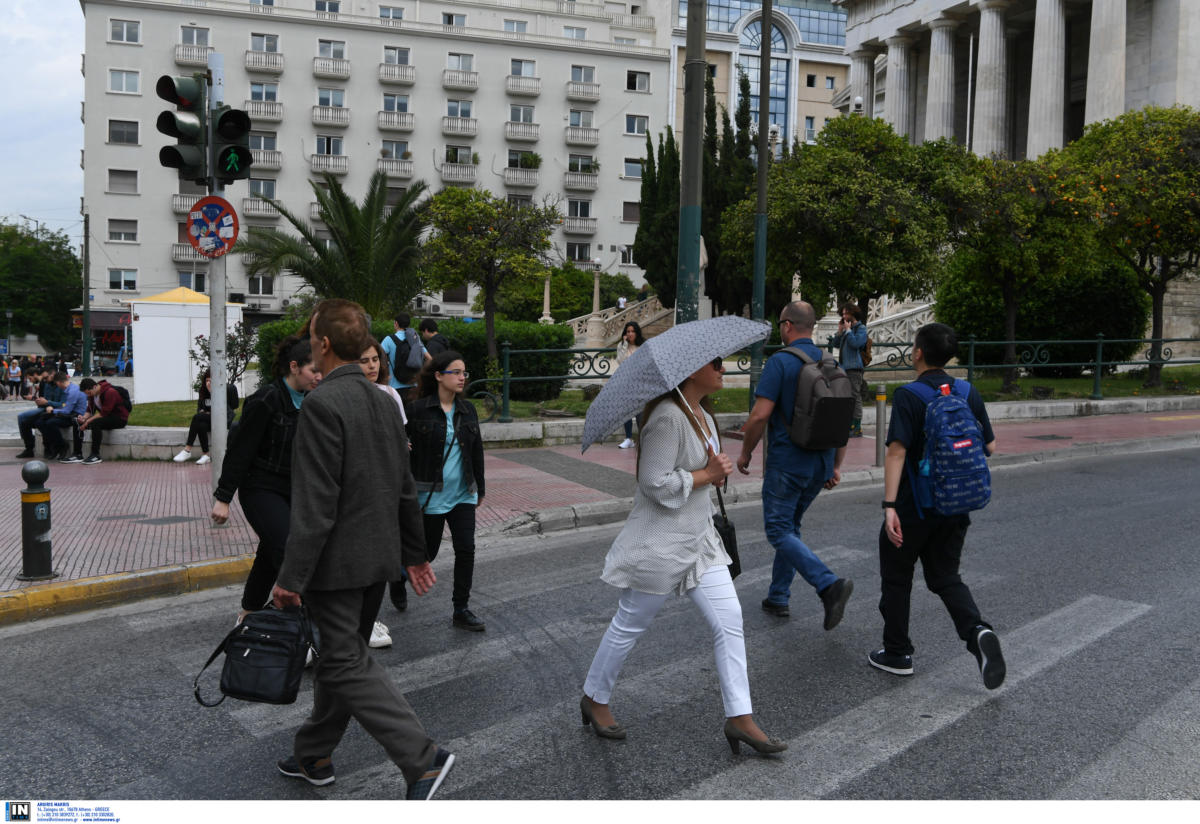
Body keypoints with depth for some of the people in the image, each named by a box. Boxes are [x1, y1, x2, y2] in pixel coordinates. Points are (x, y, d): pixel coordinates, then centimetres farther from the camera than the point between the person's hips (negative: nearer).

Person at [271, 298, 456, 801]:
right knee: (337, 654, 19)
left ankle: (422, 759, -5)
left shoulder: (322, 404, -19)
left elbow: (315, 503, -22)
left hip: (337, 560, -9)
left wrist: (291, 578, -17)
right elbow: (405, 487, 13)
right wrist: (415, 553, 21)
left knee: (347, 663, -1)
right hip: (377, 555, 9)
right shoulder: (382, 400, 8)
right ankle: (313, 757, 33)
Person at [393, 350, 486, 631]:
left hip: (463, 494, 4)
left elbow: (477, 451, 14)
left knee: (466, 549, -3)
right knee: (427, 552, 7)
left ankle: (461, 611, 8)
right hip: (430, 495, -4)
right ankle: (398, 577, 39)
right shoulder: (418, 410, -9)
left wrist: (480, 489, 15)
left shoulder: (468, 410, 6)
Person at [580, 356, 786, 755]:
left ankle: (740, 718, 12)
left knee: (729, 620, 3)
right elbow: (655, 482, -25)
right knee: (629, 626, 8)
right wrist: (706, 475, -16)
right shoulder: (667, 417, -22)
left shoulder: (702, 414, 10)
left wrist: (717, 469, -1)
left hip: (698, 538, 9)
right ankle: (594, 700, 29)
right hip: (660, 541, -9)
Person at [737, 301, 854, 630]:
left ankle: (829, 584, -18)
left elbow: (760, 415, -19)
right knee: (791, 526, 19)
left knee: (779, 531, 0)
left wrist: (745, 453, -4)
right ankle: (778, 597, 25)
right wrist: (836, 465, 17)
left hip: (786, 463, -7)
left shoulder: (780, 362, -13)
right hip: (820, 465, 7)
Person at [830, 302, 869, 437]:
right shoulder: (847, 328, 20)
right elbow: (835, 345, 18)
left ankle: (857, 428, -6)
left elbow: (855, 343, -21)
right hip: (844, 368, 9)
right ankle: (849, 425, 22)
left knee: (855, 397, -8)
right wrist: (840, 331, 7)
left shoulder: (861, 328, -4)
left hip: (854, 368, -9)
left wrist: (848, 330, -11)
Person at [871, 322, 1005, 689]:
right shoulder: (969, 394, 2)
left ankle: (897, 654, 21)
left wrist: (889, 505, -24)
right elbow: (990, 446, 7)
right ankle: (978, 632, -7)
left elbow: (896, 452, -22)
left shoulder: (908, 396, -15)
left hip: (913, 507, -5)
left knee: (896, 579, 12)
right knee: (946, 578, 17)